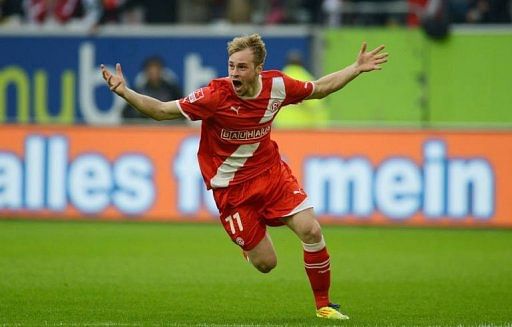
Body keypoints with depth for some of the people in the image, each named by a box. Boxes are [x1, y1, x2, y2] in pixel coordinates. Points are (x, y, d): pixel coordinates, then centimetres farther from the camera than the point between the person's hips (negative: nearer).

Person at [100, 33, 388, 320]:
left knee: (312, 231, -12)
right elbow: (162, 111, -20)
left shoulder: (277, 85, -11)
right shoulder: (216, 95, -23)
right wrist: (124, 92, -33)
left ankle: (324, 305, 8)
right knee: (266, 263, -3)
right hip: (232, 186, -3)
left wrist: (357, 68, 8)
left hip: (272, 171, 3)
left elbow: (319, 88, 10)